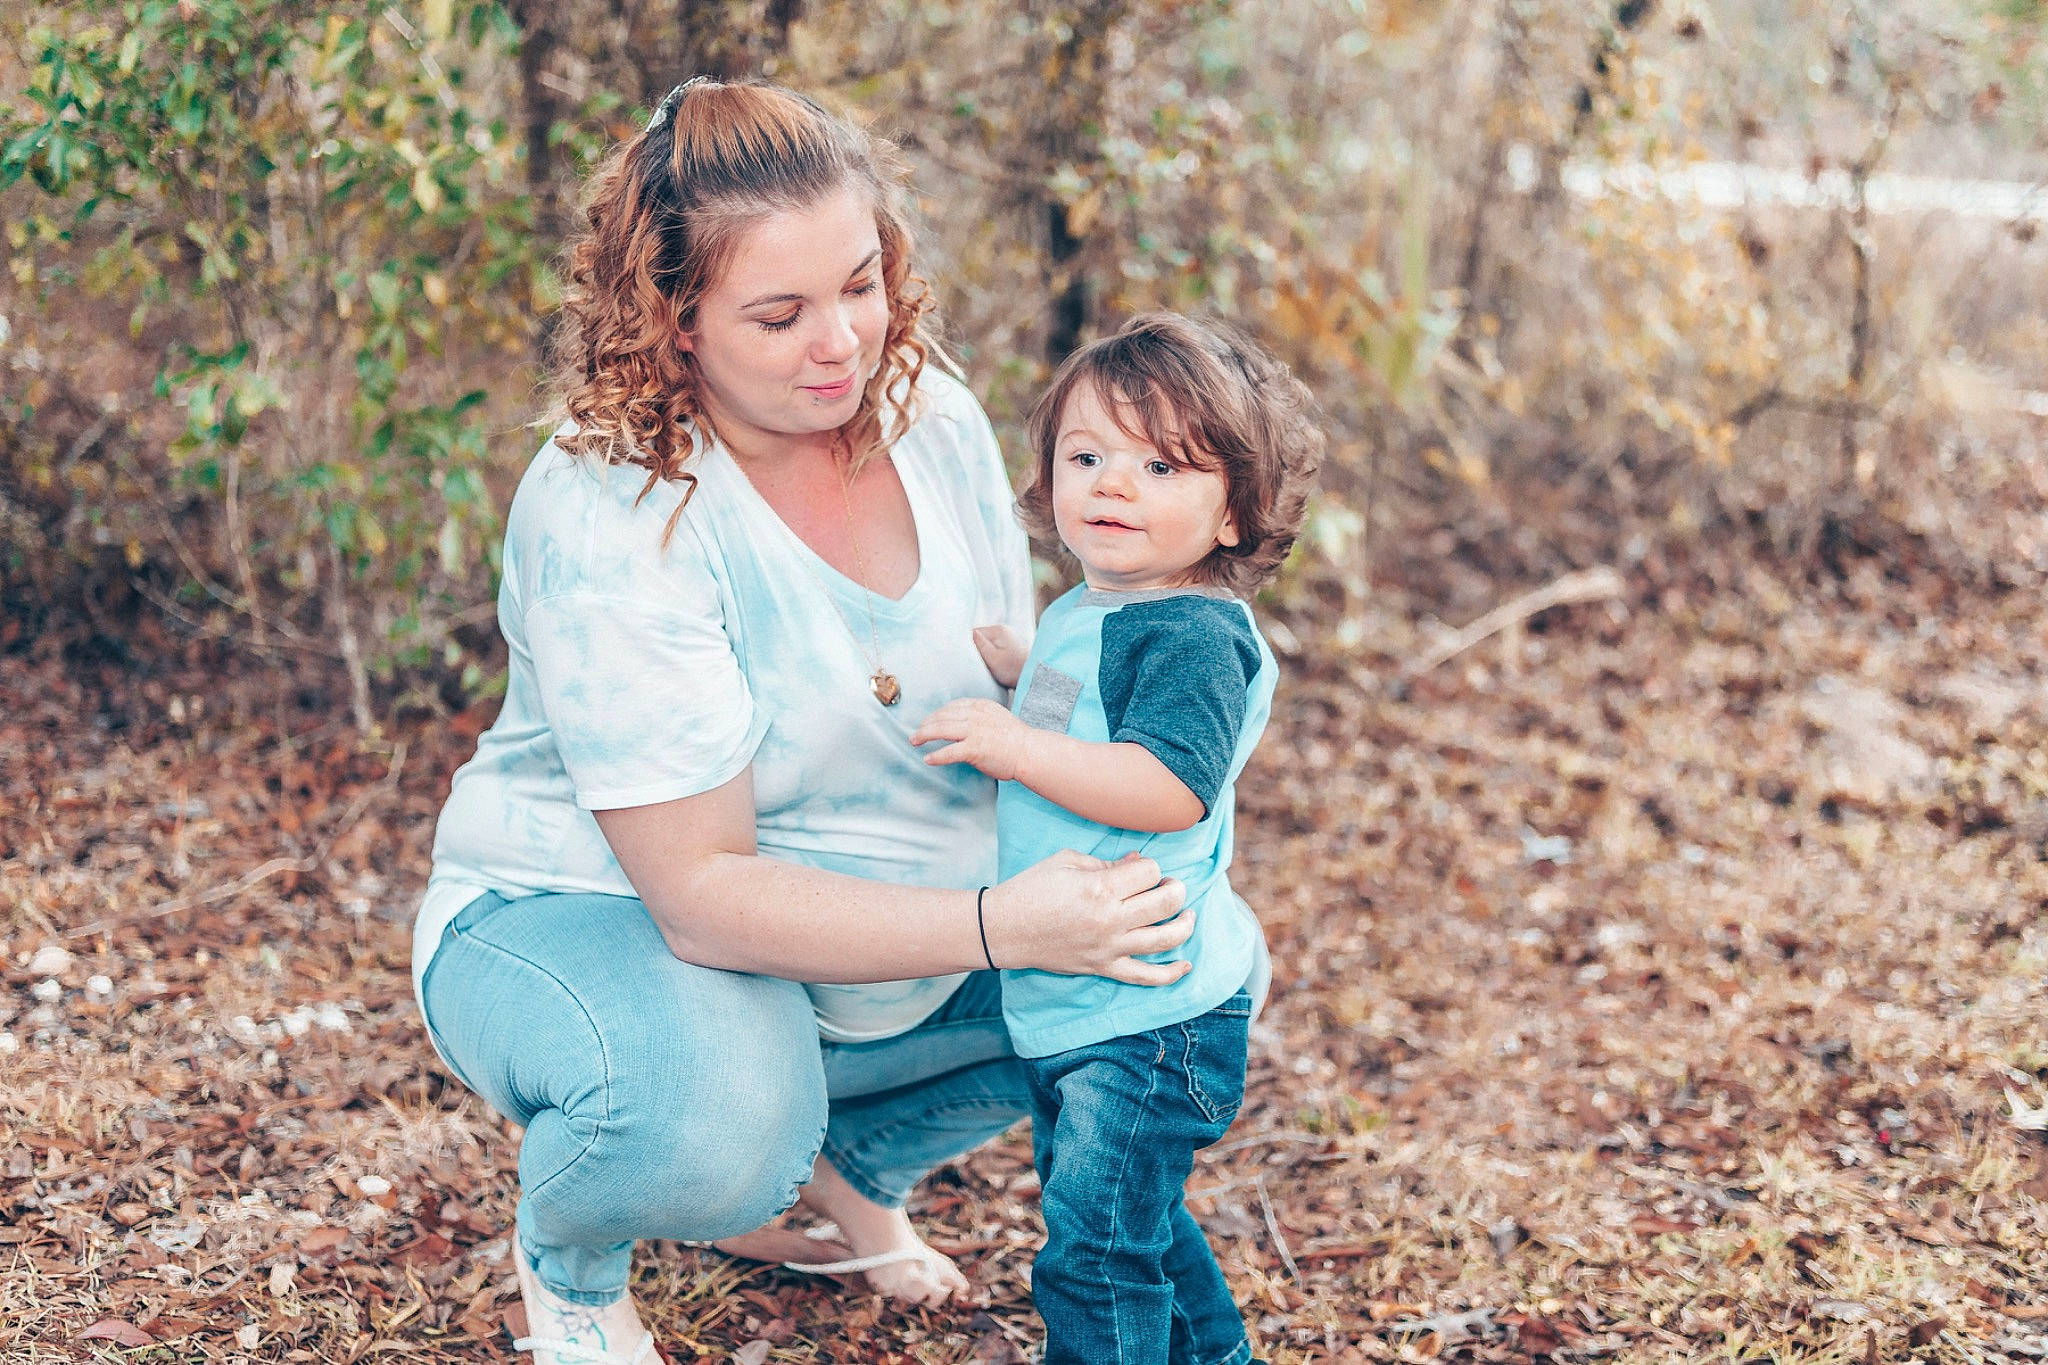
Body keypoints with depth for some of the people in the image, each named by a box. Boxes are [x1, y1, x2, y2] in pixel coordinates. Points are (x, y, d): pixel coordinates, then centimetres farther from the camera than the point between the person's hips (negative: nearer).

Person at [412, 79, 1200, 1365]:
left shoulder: (931, 416, -7)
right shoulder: (605, 514, -27)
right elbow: (702, 892, -30)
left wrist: (1111, 860, -16)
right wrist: (998, 926, -39)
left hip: (891, 946, 7)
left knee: (1155, 957, -5)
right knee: (717, 1112, -38)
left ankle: (851, 1166, 19)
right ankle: (564, 1259, 2)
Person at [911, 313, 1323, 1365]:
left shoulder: (1191, 634, -20)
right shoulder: (1084, 615, 10)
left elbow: (1169, 786, -33)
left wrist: (1017, 747, -34)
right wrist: (999, 656, 18)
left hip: (1146, 1014, -11)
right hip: (1071, 1005, 11)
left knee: (1094, 1253, -6)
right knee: (1132, 1223, 26)